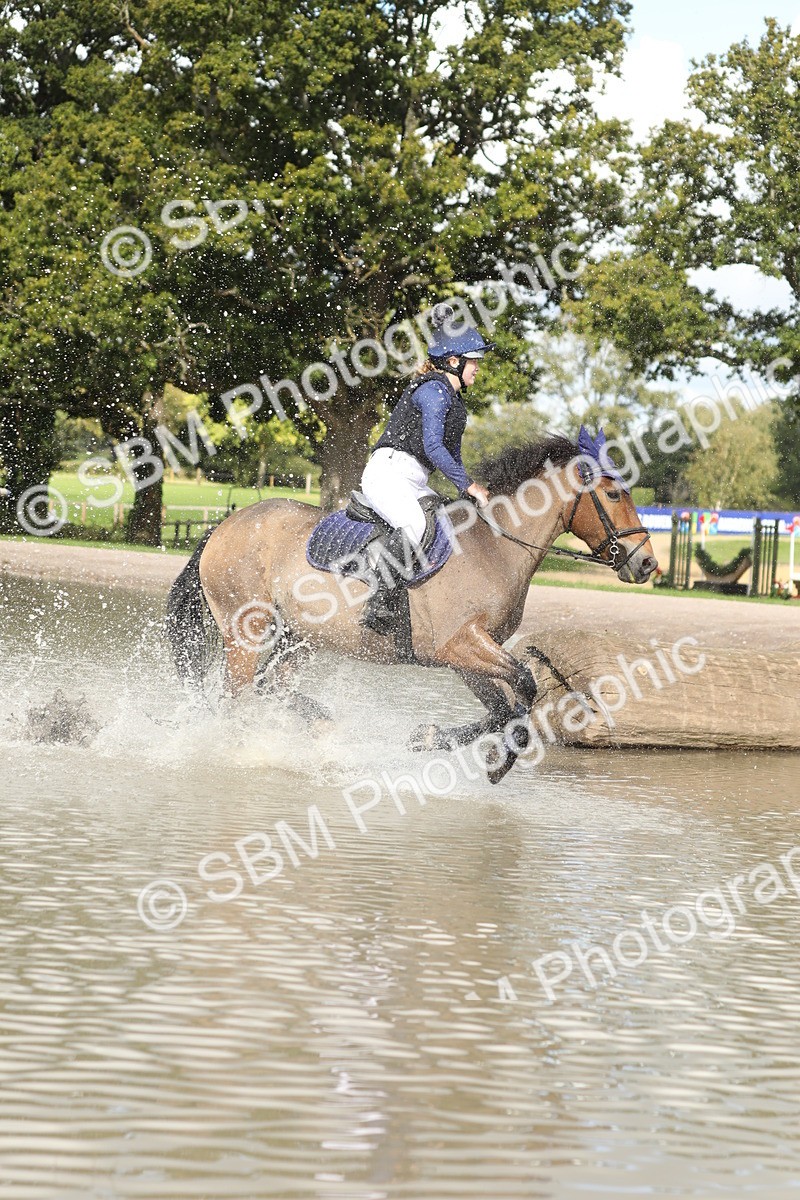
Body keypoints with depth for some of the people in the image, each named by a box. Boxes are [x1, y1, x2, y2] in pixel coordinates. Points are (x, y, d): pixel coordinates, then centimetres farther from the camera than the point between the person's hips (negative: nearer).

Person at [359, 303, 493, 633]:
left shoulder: (453, 398, 21)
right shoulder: (434, 390, -10)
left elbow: (451, 452, 27)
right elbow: (433, 447, -19)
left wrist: (469, 494, 18)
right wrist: (468, 485, -15)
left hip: (414, 482, 11)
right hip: (389, 472, -11)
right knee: (416, 525, -35)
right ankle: (379, 607, -38)